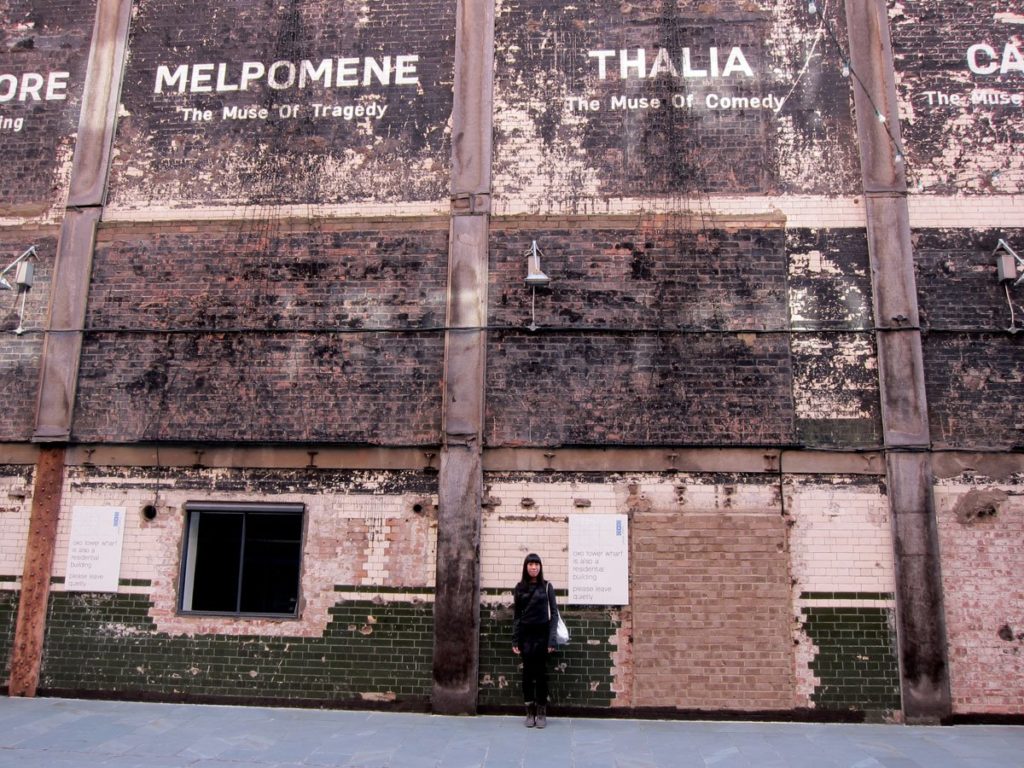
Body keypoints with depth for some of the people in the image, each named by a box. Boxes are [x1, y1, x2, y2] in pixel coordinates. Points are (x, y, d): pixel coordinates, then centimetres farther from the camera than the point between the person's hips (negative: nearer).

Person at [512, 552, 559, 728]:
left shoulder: (546, 586, 0)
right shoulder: (520, 587, 5)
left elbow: (554, 613, -2)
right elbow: (516, 615, 6)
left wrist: (551, 639, -9)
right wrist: (515, 640, 0)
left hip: (542, 634, -1)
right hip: (526, 634, 2)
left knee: (540, 672, 2)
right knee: (527, 672, 3)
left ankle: (541, 713, 11)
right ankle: (530, 712, 11)